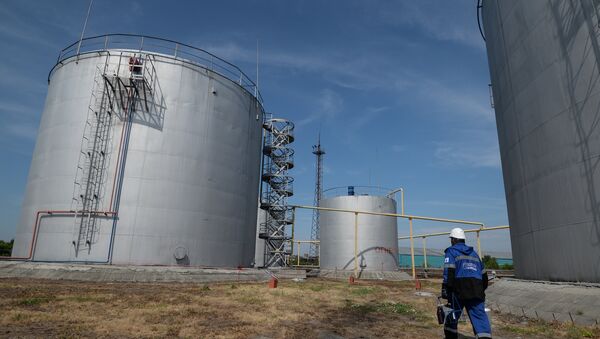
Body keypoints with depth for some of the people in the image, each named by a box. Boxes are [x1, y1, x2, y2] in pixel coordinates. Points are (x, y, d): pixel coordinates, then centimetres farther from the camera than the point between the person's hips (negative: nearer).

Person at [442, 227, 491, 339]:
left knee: (452, 316, 11)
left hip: (459, 290, -4)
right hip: (477, 291, 5)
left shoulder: (451, 251, 4)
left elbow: (449, 272, -10)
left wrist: (445, 289, -14)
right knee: (480, 316, -2)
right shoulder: (473, 253, 24)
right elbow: (483, 274, 26)